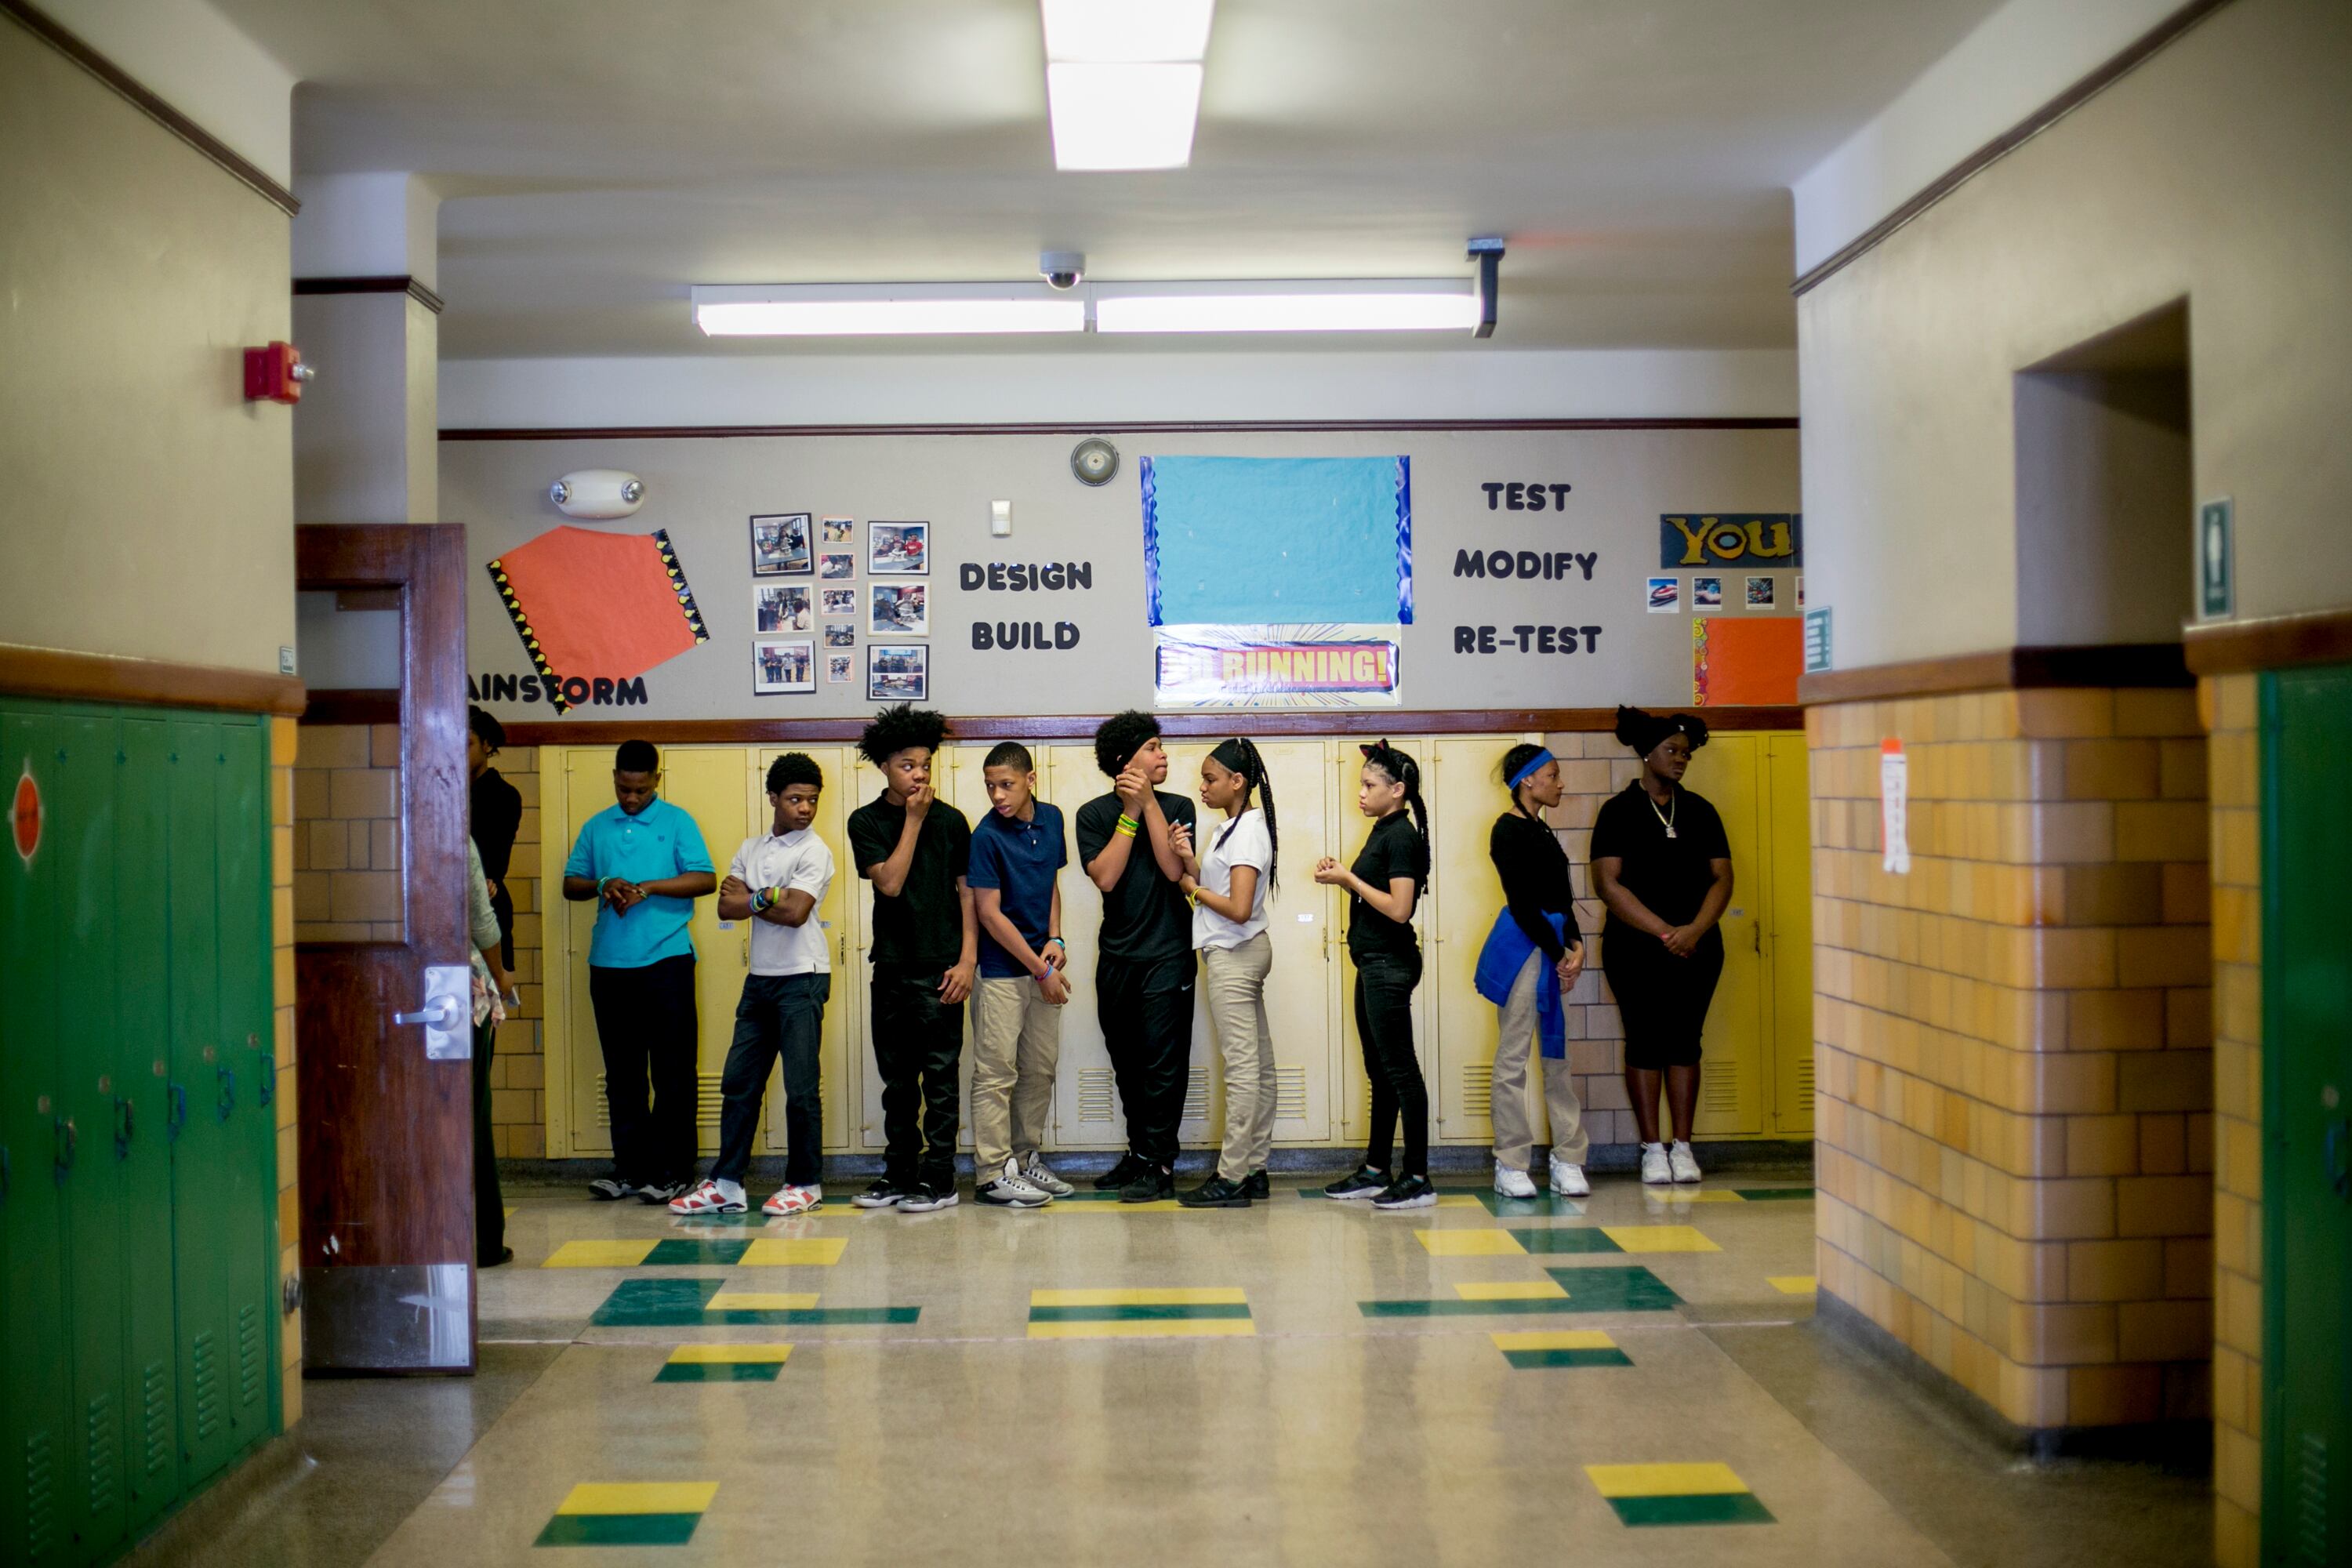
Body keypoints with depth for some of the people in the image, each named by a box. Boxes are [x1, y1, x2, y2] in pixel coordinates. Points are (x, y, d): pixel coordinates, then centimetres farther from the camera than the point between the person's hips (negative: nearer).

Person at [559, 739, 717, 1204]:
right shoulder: (596, 827, 15)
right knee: (622, 1073, 8)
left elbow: (706, 879, -5)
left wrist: (647, 888, -15)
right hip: (609, 964, 4)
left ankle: (672, 1170, 1)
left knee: (672, 1072, -3)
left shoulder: (677, 822, 3)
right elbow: (571, 884, 14)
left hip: (666, 961, -4)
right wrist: (603, 885, -7)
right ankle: (629, 1167, 15)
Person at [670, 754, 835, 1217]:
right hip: (760, 978, 6)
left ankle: (805, 1183, 9)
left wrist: (750, 899, -5)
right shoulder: (751, 849, 12)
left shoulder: (814, 852, -6)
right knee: (739, 1082, 6)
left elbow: (796, 912, -19)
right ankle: (726, 1184, 11)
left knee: (801, 1087, -2)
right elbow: (726, 907, 2)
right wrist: (769, 899, -13)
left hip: (802, 979, -6)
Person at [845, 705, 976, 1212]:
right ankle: (899, 1174, 20)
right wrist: (913, 820, -10)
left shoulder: (951, 821, 2)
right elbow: (890, 882, -10)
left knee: (940, 1076, 0)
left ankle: (939, 1179, 5)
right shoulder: (866, 822, 3)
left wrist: (967, 960, -5)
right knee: (898, 1079, 10)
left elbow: (967, 891, 2)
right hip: (892, 966, 2)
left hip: (940, 968, -2)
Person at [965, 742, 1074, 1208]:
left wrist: (1055, 941, 1)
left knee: (1041, 1069, 12)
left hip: (1043, 965, 6)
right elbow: (990, 913, -14)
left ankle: (1027, 1159, 24)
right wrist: (1042, 970, -12)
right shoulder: (987, 836, -14)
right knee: (996, 1074, -3)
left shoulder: (1051, 819, 4)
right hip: (1002, 970, -6)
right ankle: (993, 1175, 3)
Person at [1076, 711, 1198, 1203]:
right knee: (1126, 1063, 11)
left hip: (1167, 954, -2)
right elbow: (1105, 876, -11)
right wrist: (1130, 812, -12)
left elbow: (1174, 868, -13)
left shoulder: (1176, 807, 1)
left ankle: (1158, 1166, 0)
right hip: (1116, 956, 2)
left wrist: (1149, 803, -14)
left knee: (1163, 1063, -5)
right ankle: (1138, 1154, 23)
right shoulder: (1094, 814, 2)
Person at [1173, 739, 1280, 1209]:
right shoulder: (1237, 826, 13)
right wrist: (1190, 862, -5)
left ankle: (1231, 1178, -5)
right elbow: (1216, 890, 11)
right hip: (1245, 953, 10)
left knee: (1241, 1065, -7)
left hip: (1232, 957, -10)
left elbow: (1238, 908, -23)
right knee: (1259, 1064, 11)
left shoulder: (1247, 831, -16)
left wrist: (1195, 888, -9)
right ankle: (1255, 1169, 17)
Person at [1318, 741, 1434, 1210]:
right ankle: (1375, 1171, 22)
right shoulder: (1383, 832, 15)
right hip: (1374, 962, 10)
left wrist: (1349, 879, -15)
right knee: (1380, 1070, 14)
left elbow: (1399, 908, -21)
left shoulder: (1401, 836, -14)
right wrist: (1342, 877, 3)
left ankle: (1418, 1179, -5)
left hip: (1389, 964, -10)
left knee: (1399, 1069, -7)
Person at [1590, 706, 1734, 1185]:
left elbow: (1722, 877, 6)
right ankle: (1653, 1149, 5)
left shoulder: (1700, 811, 10)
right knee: (1645, 1040, -1)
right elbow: (1609, 883, -9)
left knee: (1685, 1039, 4)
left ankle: (1683, 1146, 10)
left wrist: (1695, 929, -11)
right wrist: (1664, 932, -14)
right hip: (1635, 947, -3)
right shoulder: (1619, 811, -2)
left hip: (1697, 946, 3)